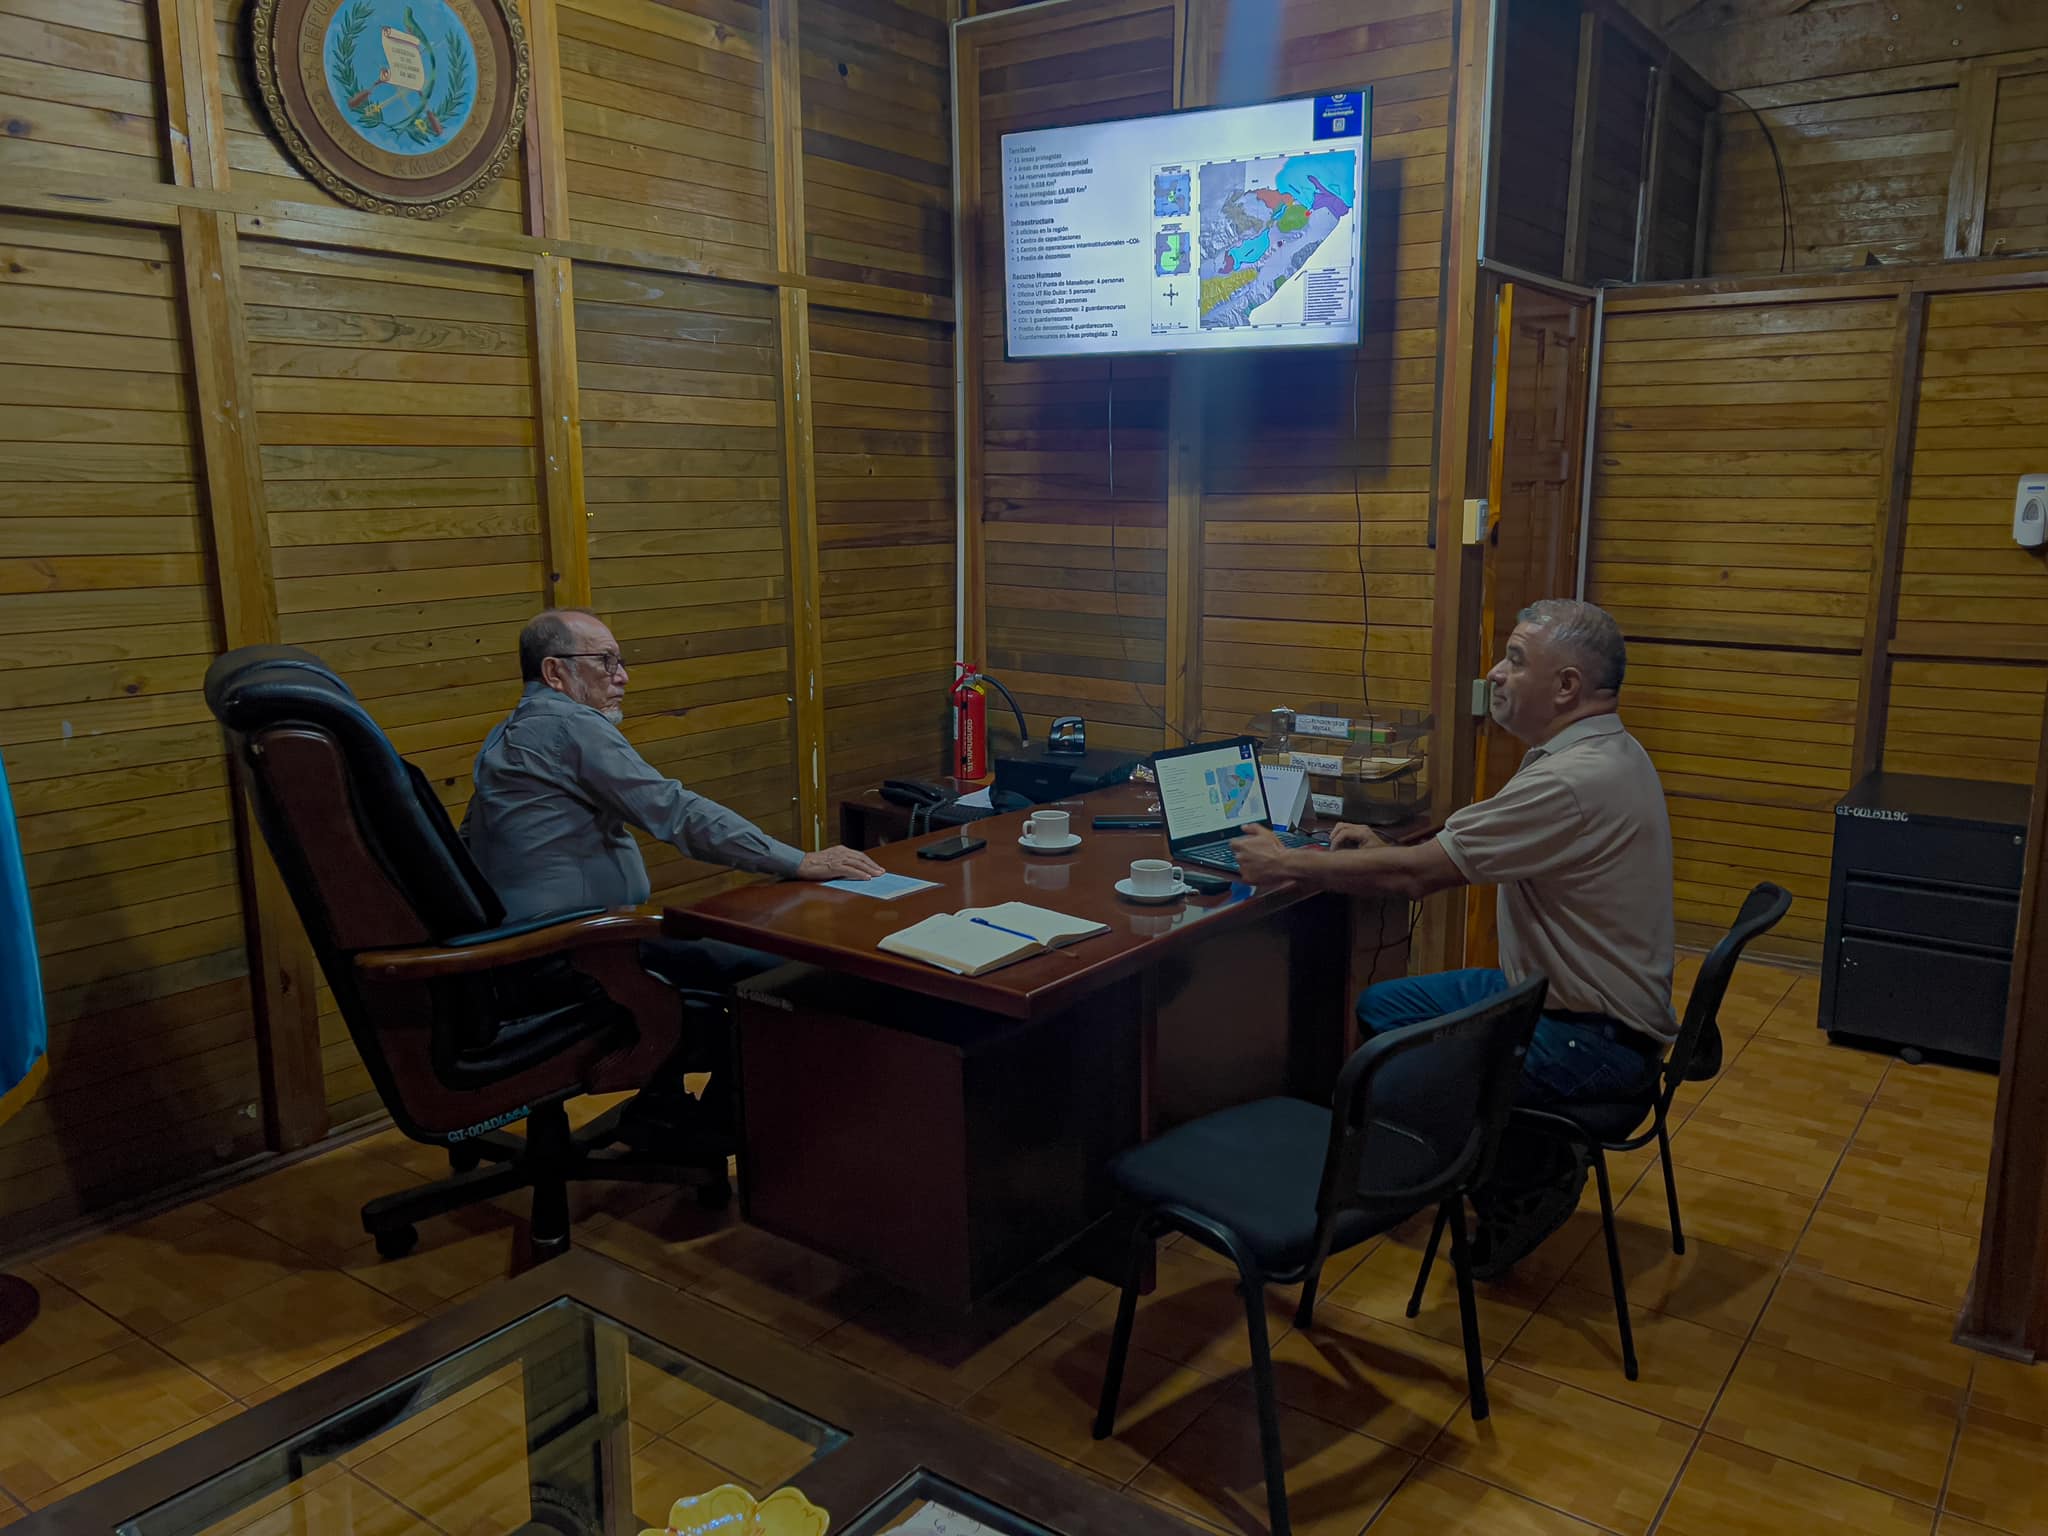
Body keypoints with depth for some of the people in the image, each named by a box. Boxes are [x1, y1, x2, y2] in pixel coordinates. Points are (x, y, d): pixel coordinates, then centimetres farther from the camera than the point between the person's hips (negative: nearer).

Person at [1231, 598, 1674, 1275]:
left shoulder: (1573, 781, -28)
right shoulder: (1605, 752, 6)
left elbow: (1416, 875, -25)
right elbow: (1462, 856, 15)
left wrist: (1287, 861, -15)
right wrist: (1385, 848, 5)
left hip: (1595, 1040, -10)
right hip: (1553, 989, 10)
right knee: (1381, 1008, 11)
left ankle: (1531, 1176, 6)